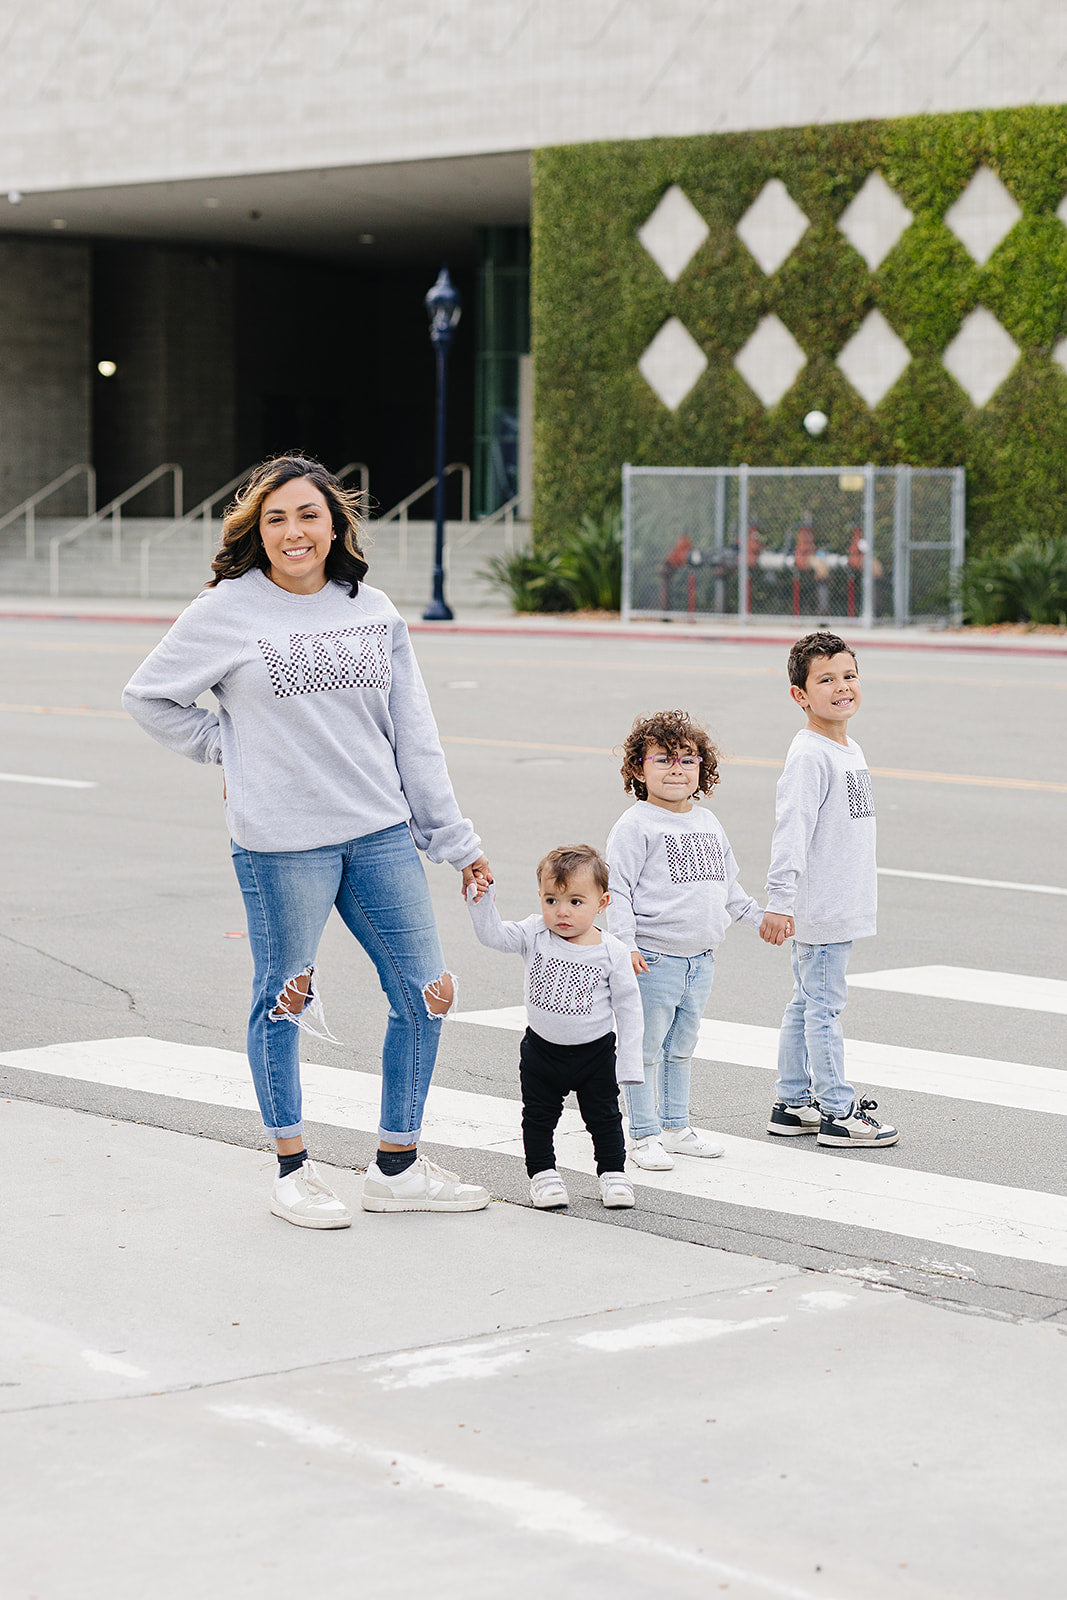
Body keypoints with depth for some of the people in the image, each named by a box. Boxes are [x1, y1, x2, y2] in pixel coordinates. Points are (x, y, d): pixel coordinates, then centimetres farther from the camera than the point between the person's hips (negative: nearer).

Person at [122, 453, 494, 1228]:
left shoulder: (374, 611, 7)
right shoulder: (226, 611, -4)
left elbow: (414, 735, 10)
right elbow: (149, 697, 7)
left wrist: (456, 839, 9)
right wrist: (229, 748, 2)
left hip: (382, 833, 4)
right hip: (282, 841, -4)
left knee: (426, 991, 5)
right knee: (284, 998, 5)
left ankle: (398, 1167, 20)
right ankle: (294, 1171, 22)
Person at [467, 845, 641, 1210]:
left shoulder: (611, 953, -12)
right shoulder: (535, 935, -8)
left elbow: (628, 1007, -7)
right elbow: (492, 934, -13)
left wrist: (629, 1062, -8)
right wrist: (482, 899, -29)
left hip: (595, 1053, -2)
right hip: (542, 1050, 2)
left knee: (604, 1117, 9)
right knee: (538, 1117, 10)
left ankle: (612, 1172, 23)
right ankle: (542, 1173, 23)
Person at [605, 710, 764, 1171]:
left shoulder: (708, 824, 13)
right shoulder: (635, 826, -9)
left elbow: (727, 883, 26)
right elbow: (617, 889, -14)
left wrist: (760, 917, 27)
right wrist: (625, 942, -23)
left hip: (701, 958, 7)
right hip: (654, 959, -7)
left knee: (682, 1047, 16)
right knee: (646, 1048, 0)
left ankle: (677, 1128, 26)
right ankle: (644, 1135, 8)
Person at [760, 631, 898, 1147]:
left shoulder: (850, 750, 14)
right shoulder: (809, 755, -16)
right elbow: (791, 831, -23)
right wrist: (778, 902, -28)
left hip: (840, 906, 9)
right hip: (817, 910, -9)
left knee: (807, 1004, 15)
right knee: (824, 1007, -3)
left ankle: (791, 1104, 22)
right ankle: (838, 1113, 1)